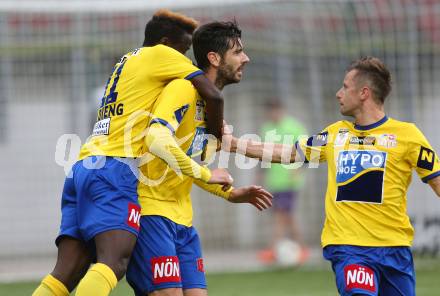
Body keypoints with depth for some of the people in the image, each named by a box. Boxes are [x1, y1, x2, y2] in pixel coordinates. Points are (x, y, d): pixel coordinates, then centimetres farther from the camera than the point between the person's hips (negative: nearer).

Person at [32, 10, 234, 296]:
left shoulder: (126, 62, 31)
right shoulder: (160, 54, 7)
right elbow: (213, 95, -2)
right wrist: (217, 135, 16)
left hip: (83, 167, 8)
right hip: (115, 168, -8)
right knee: (113, 263, -24)